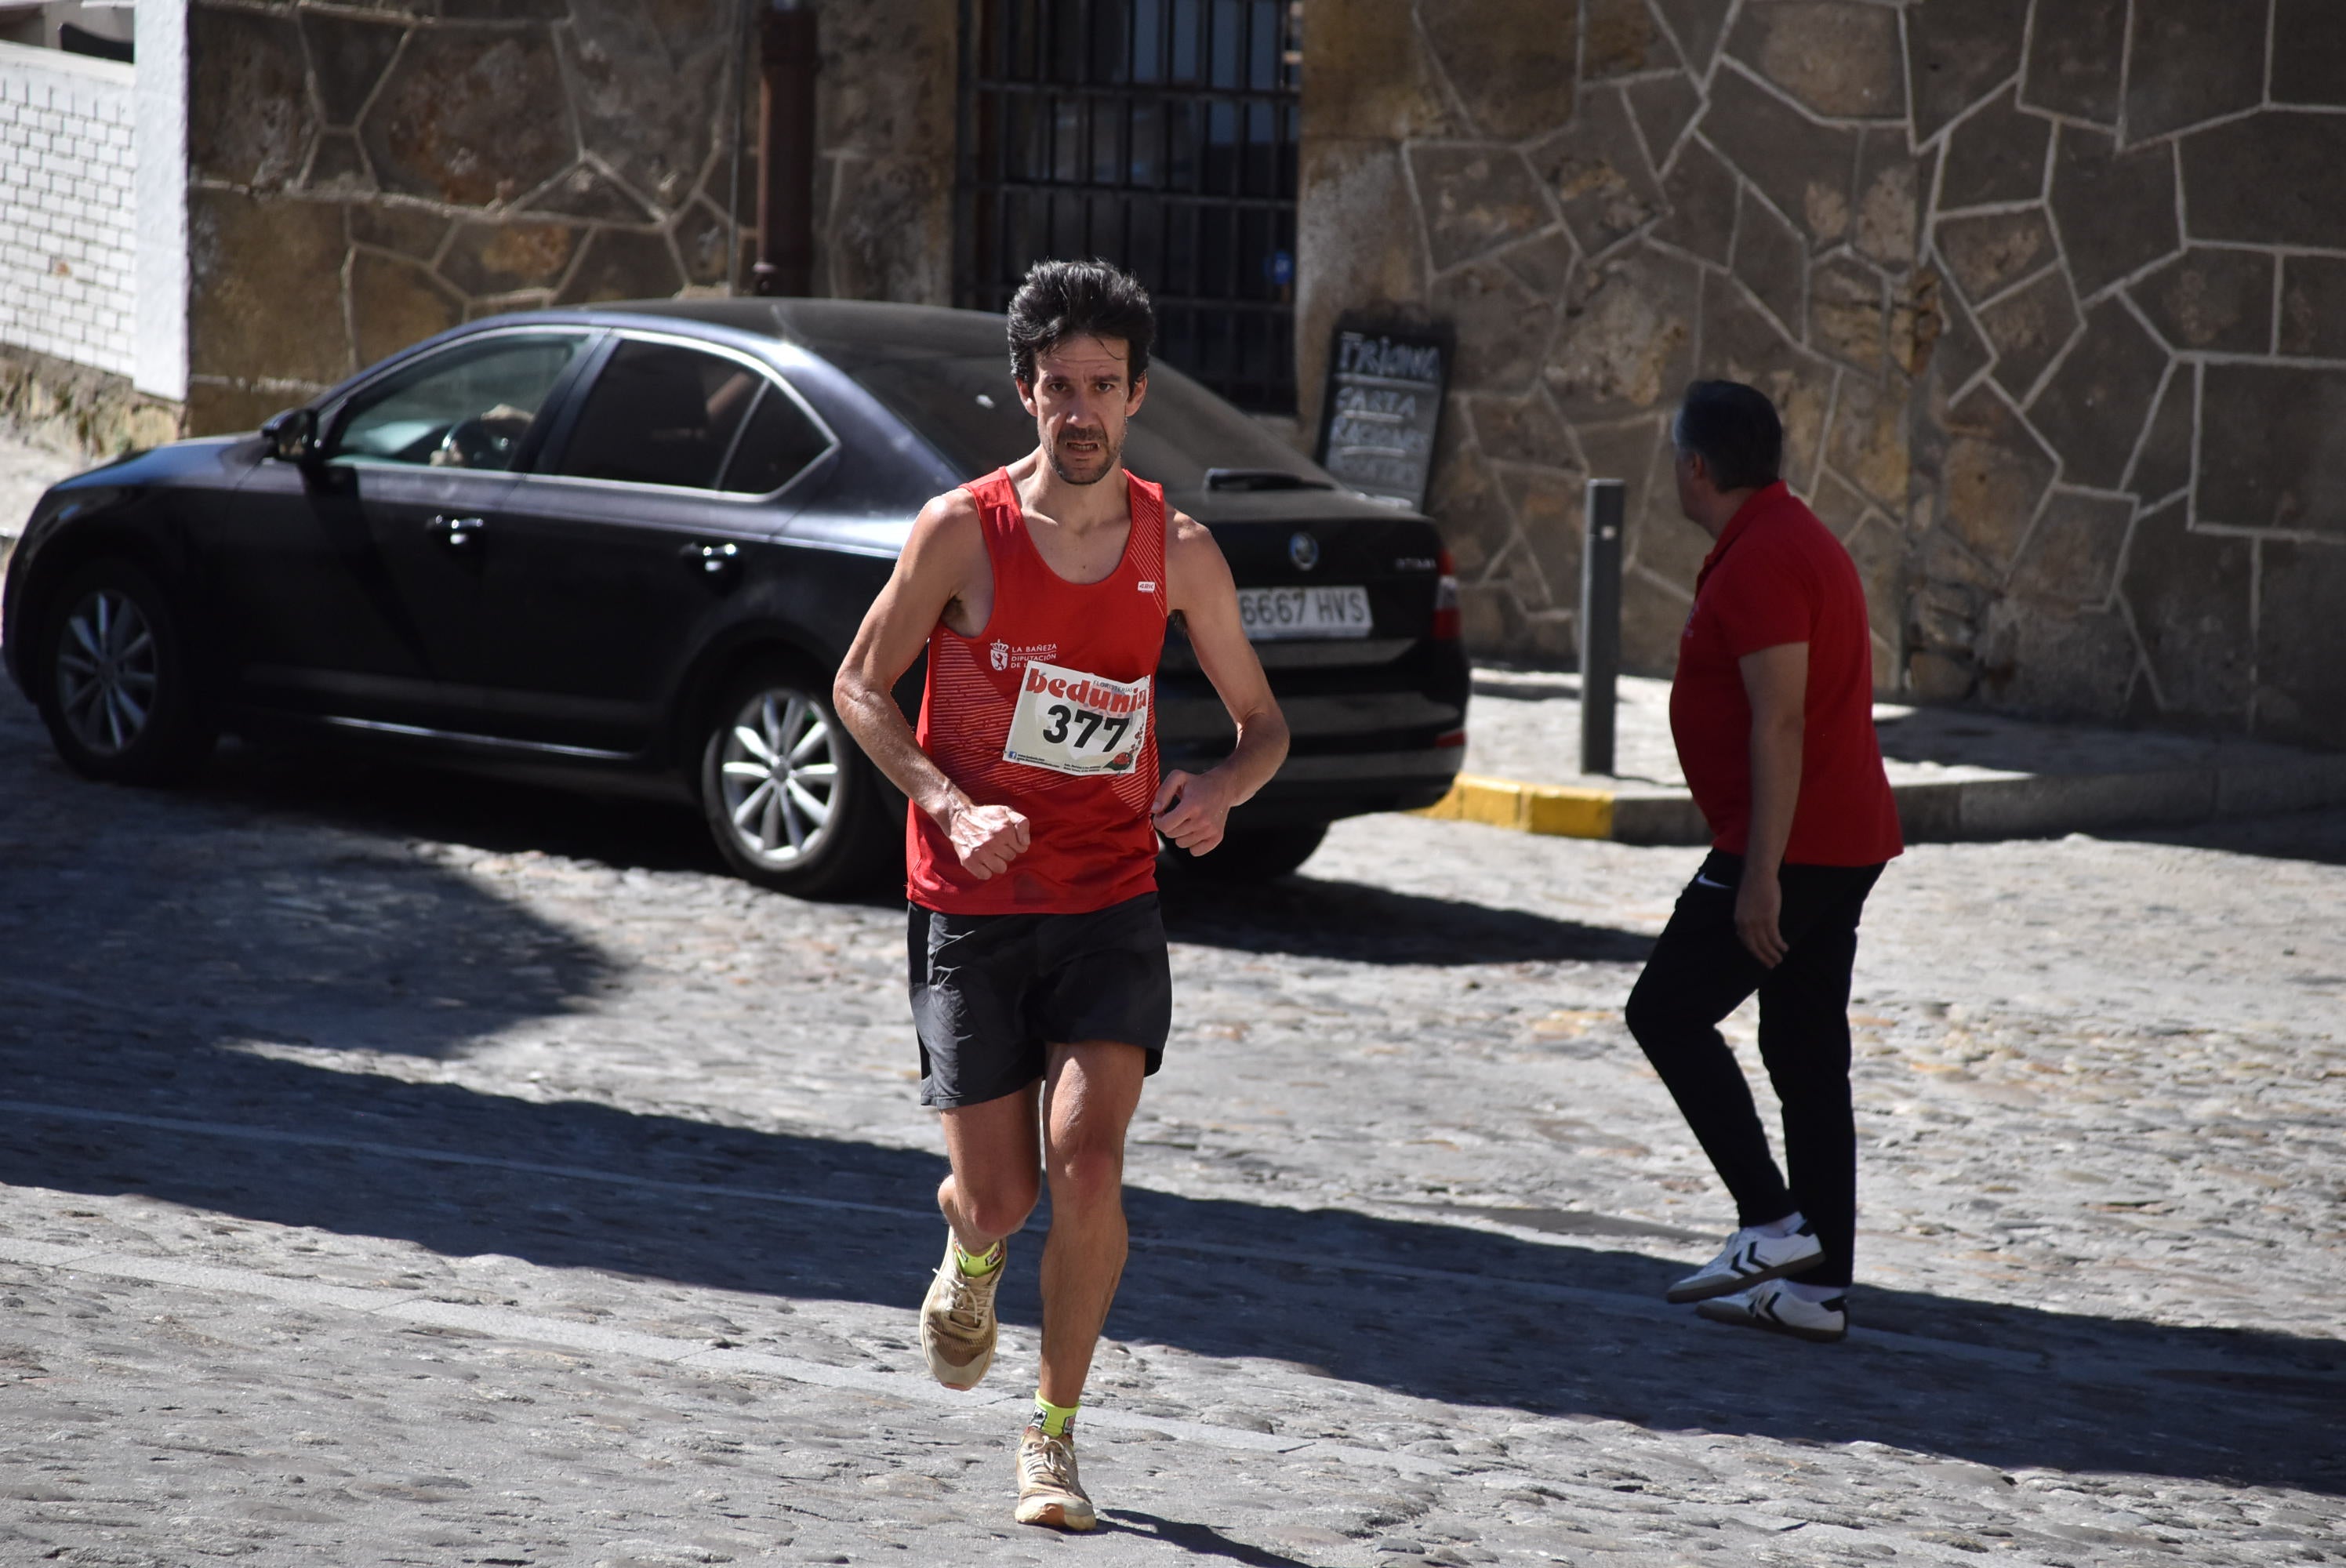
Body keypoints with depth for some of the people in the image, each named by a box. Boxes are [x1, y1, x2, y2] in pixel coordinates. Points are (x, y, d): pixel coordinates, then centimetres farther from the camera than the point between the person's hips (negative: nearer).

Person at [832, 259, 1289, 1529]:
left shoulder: (1178, 552, -1)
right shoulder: (963, 531, -8)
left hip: (1110, 910, 1)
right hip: (969, 911, -1)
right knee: (1001, 1196, -1)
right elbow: (860, 686, 0)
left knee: (1088, 1168, -16)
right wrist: (952, 807, -15)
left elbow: (1262, 720, 10)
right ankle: (970, 1259, 39)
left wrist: (1220, 788, -14)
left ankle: (1055, 1433, 2)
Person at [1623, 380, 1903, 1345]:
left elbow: (1780, 724, -22)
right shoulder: (1793, 539, 18)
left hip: (1789, 849, -10)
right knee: (1806, 1057, 9)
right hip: (1844, 842, 10)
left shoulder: (1759, 563, -16)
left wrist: (1761, 875, -23)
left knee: (1667, 1012, -3)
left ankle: (1772, 1222, -7)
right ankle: (1818, 1288, 9)